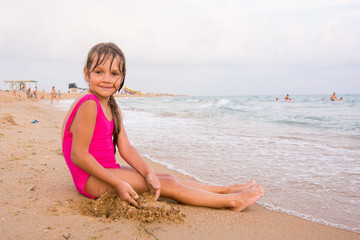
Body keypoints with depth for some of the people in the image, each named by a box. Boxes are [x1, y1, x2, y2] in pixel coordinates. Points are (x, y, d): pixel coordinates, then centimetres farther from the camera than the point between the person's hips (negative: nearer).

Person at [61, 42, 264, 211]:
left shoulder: (113, 108, 9)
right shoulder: (89, 104, -20)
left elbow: (126, 148, 2)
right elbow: (78, 155, -23)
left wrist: (148, 172, -14)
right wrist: (118, 184, -22)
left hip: (106, 172, 9)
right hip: (91, 179, -9)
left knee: (169, 179, 7)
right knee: (168, 185, -10)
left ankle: (225, 189, 16)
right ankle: (232, 200, -2)